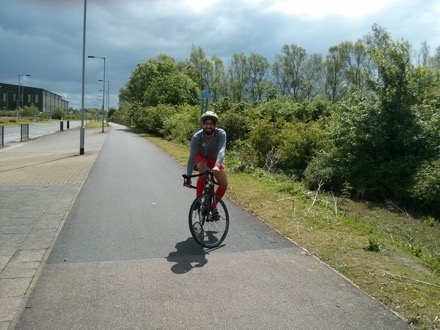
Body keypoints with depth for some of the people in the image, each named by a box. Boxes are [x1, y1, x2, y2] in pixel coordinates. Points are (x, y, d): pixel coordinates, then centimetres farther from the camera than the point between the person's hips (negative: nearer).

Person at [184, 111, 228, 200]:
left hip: (214, 159, 2)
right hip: (200, 157, -1)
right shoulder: (197, 136, -29)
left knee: (224, 184, -13)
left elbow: (222, 150, -43)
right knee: (203, 172, -35)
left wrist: (217, 165, -61)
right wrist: (188, 177, -35)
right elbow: (192, 157, -30)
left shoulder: (221, 134, -29)